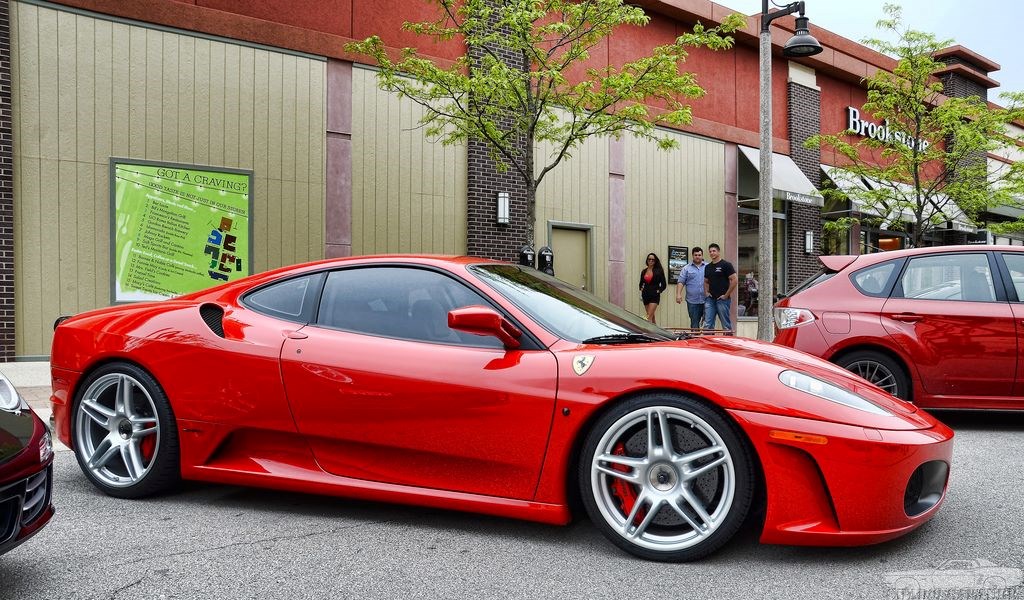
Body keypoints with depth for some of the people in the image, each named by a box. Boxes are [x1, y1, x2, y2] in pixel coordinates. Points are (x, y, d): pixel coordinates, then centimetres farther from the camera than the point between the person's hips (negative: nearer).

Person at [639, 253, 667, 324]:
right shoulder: (644, 271, 9)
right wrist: (641, 290, 5)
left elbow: (663, 284, 0)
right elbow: (641, 283, 21)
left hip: (654, 296, -5)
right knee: (652, 316, 11)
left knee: (649, 317, -14)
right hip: (645, 295, 5)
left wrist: (659, 291, -9)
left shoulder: (659, 271, -3)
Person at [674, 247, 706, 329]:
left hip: (706, 300, 0)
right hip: (692, 301, 0)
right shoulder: (687, 269, 9)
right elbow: (681, 282, 4)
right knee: (694, 324, 4)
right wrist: (678, 294, -8)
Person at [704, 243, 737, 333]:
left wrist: (726, 295, -12)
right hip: (710, 299, 6)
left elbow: (735, 280, -11)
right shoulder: (707, 267, 15)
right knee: (707, 324, 3)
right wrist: (706, 292, 11)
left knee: (726, 325, 0)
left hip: (722, 299, -6)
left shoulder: (726, 265, -5)